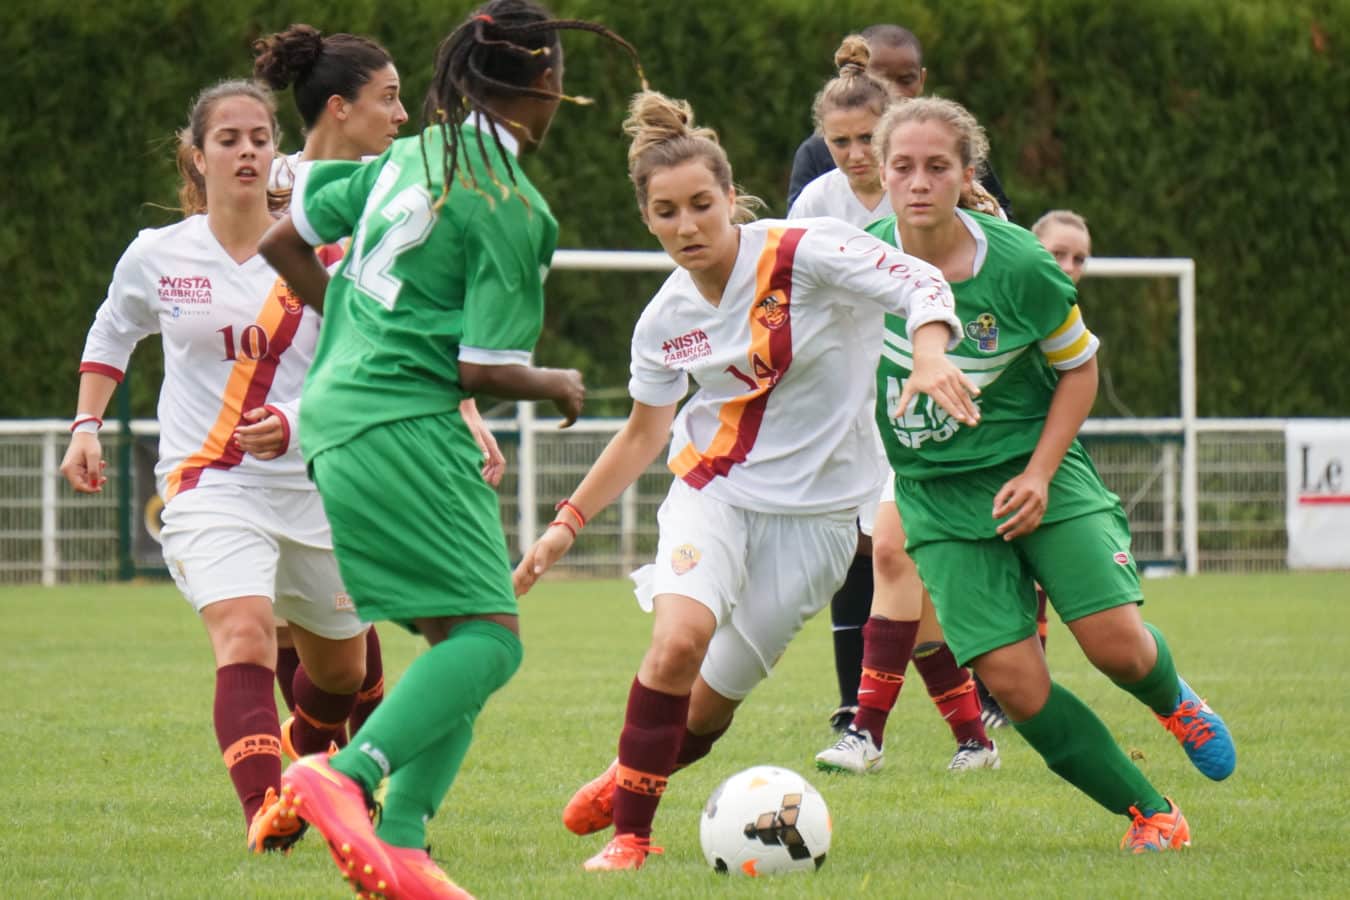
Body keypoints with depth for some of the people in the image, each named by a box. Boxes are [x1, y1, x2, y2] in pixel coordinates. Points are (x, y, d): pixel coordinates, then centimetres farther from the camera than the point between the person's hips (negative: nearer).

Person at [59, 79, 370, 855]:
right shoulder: (158, 256, 1)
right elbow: (112, 335, 21)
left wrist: (292, 425, -24)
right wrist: (87, 426, 12)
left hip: (312, 481, 2)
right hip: (208, 484, -2)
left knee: (341, 672, 18)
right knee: (244, 638, -28)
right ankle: (264, 809, -40)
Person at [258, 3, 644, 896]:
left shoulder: (413, 155, 13)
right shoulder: (513, 208, -11)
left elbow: (284, 243, 20)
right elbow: (484, 369, -12)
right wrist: (558, 385, 8)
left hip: (335, 419, 9)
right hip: (407, 429, -9)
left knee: (454, 638, 10)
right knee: (488, 636, -14)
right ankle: (346, 774, -34)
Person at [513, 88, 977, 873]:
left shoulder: (803, 254, -15)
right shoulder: (667, 321, -1)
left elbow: (919, 283, -22)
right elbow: (643, 436, 12)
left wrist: (930, 356, -42)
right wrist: (568, 525, 9)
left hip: (816, 507, -2)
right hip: (712, 489, 2)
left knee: (708, 707, 2)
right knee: (679, 639, -27)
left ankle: (630, 781, 35)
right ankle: (631, 833, -12)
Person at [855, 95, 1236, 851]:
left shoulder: (1020, 265, -15)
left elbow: (1080, 368, -1)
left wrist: (1039, 474, -11)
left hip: (1033, 464, -1)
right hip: (934, 493, 1)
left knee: (1115, 641, -15)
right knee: (1013, 680, -13)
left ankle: (1173, 703, 25)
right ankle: (1150, 812, 5)